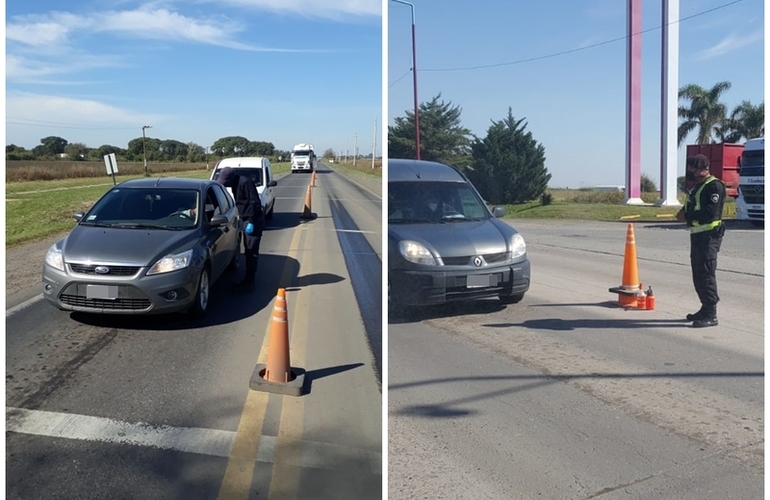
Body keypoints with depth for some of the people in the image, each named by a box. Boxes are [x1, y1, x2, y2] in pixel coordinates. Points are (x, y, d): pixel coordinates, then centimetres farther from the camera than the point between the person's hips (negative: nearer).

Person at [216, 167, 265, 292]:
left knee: (252, 252, -7)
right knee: (248, 251, 14)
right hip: (246, 220, 10)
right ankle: (247, 280, 21)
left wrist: (251, 222, -24)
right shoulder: (236, 184, 10)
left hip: (254, 221, -10)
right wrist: (244, 220, 19)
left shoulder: (245, 183, -19)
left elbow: (255, 203, -23)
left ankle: (249, 283, -5)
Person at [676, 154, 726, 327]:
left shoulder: (714, 186, -12)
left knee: (706, 274, -9)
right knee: (698, 274, 14)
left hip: (709, 236, -10)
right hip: (697, 235, 10)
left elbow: (710, 213, -22)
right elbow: (692, 207, 24)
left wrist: (687, 217, -15)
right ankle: (705, 309, 25)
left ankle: (711, 315, -5)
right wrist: (684, 212, 2)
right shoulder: (697, 186, 19)